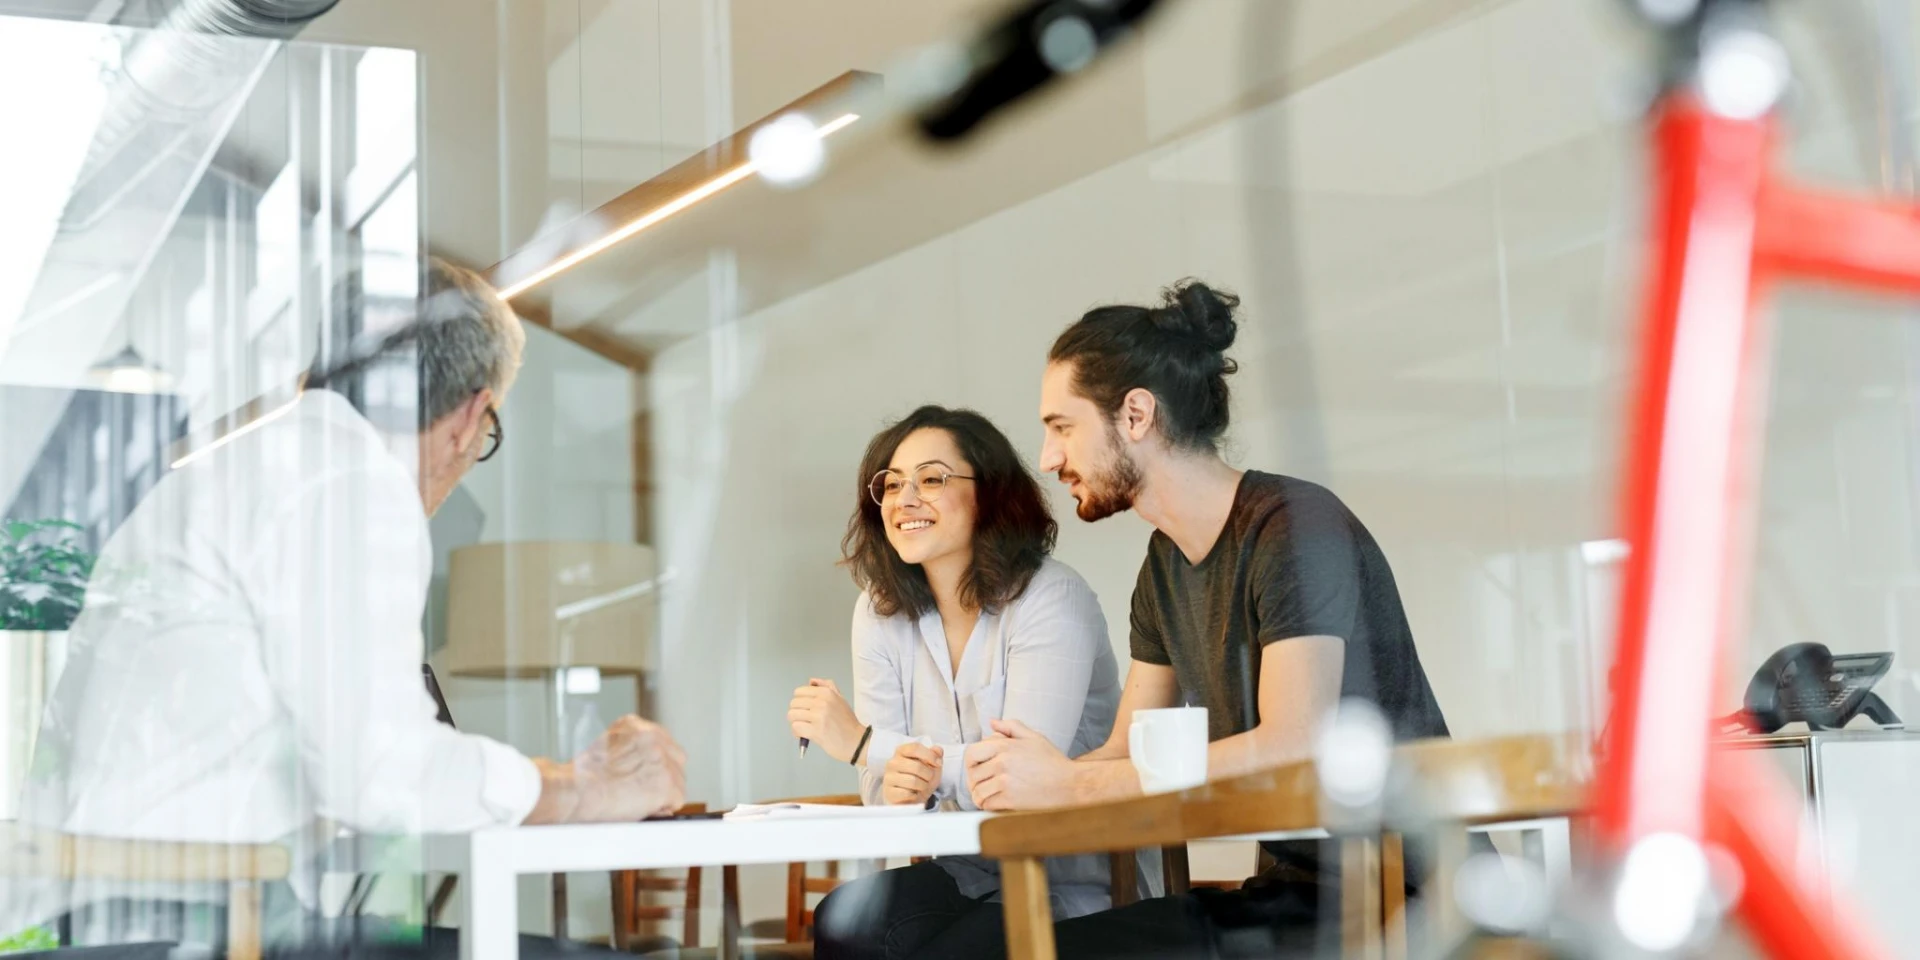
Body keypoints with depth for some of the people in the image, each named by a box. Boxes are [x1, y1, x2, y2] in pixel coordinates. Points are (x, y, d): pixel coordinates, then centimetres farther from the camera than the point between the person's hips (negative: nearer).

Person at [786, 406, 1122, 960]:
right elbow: (882, 781, 0)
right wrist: (895, 787, -25)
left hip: (1075, 880, -5)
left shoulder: (1050, 600, -15)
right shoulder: (880, 610, 2)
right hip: (974, 868, 5)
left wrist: (863, 743, -23)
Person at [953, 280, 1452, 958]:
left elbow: (1295, 750, -25)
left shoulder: (1296, 526, -14)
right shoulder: (1166, 566, 14)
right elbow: (1129, 753, 16)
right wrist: (1019, 778, -7)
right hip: (1290, 889, 8)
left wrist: (1066, 783, -20)